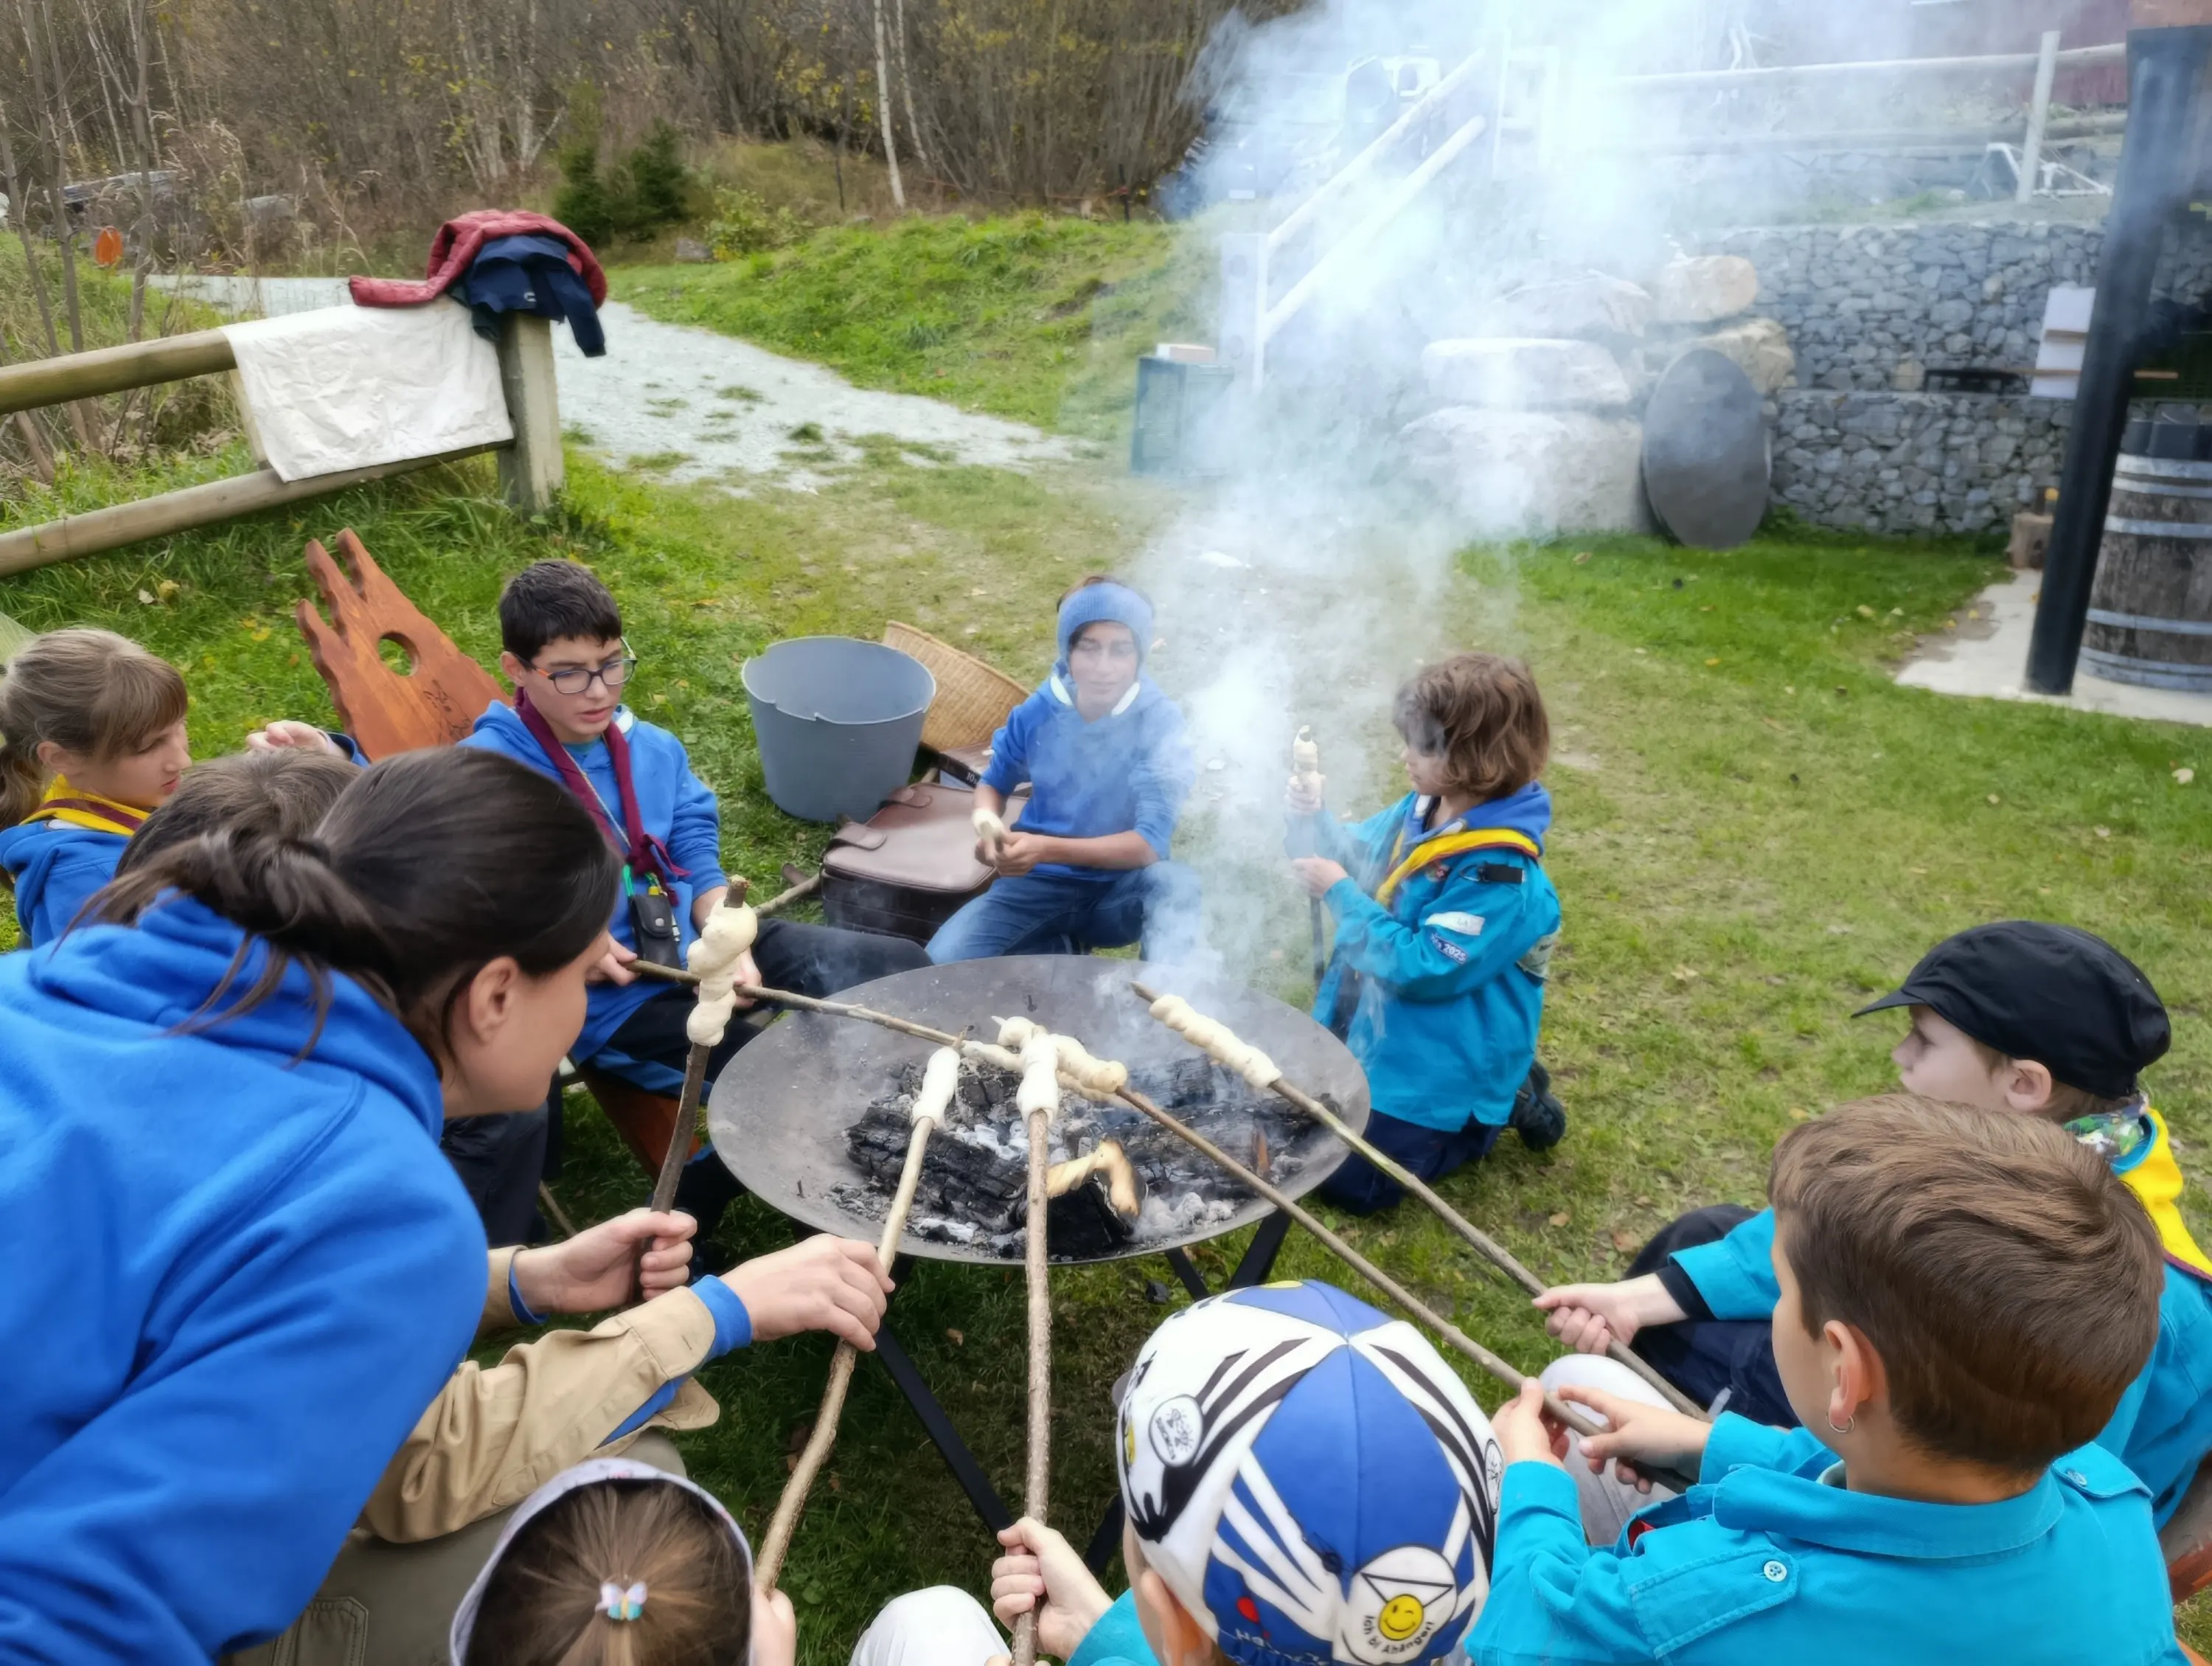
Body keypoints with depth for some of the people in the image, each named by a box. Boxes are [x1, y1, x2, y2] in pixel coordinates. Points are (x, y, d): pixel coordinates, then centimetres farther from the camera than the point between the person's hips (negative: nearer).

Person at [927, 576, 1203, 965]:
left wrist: (1046, 849, -34)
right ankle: (1063, 950, 5)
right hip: (1039, 882, 4)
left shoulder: (1161, 722, -15)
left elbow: (1149, 845, -22)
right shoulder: (1039, 710, -7)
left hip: (1118, 890, -4)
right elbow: (993, 784, 12)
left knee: (1174, 883, -38)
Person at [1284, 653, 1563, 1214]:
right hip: (1373, 1028, 8)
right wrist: (1312, 821, -12)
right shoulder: (1424, 807, -5)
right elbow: (1359, 855, 10)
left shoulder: (1501, 875, -30)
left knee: (1349, 1184, -2)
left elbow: (1422, 970, -28)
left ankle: (1499, 1107, 13)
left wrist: (1339, 893, -25)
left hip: (1438, 1062, -8)